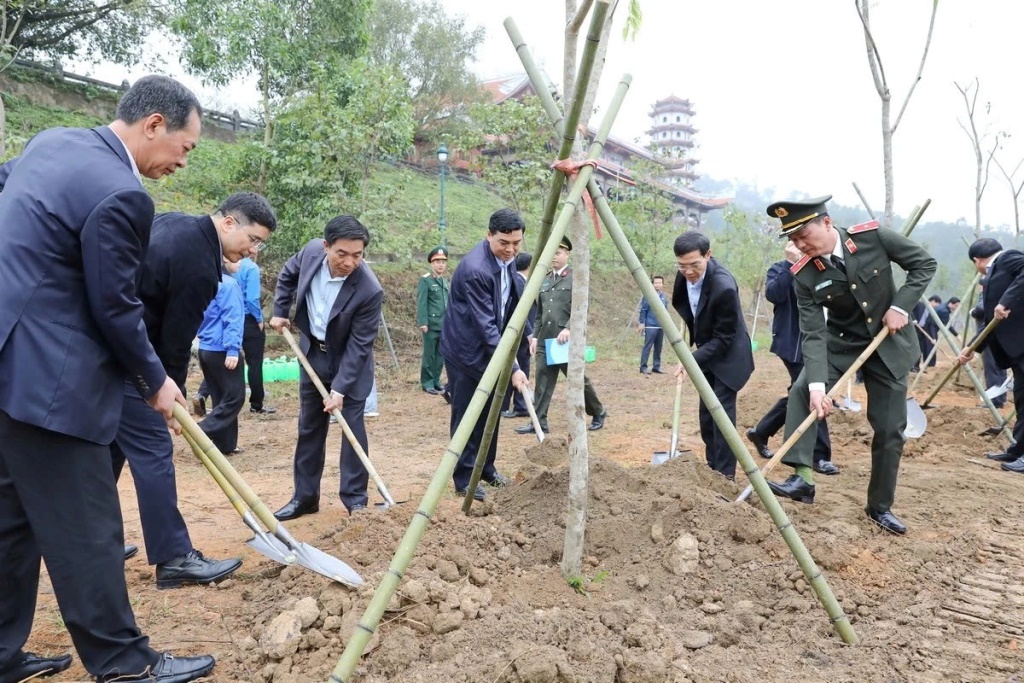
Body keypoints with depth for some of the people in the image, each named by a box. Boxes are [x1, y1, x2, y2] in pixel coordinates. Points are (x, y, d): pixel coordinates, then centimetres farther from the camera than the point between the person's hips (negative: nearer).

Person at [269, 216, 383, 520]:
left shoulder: (369, 290, -31)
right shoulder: (312, 251, -18)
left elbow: (359, 345, -25)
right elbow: (288, 275, 8)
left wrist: (340, 388, -25)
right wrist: (280, 311, 4)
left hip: (349, 361, -4)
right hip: (313, 352, 5)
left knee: (352, 425, -3)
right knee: (309, 427, 11)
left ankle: (355, 499, 10)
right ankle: (305, 496, 22)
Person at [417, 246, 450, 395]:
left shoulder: (446, 281, 15)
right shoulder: (425, 280, -5)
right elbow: (421, 303, -10)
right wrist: (423, 322, -16)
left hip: (445, 324, 6)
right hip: (432, 324, -6)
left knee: (440, 355, 11)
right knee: (429, 354, 2)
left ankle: (436, 380, 21)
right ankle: (427, 382, 10)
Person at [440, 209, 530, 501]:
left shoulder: (507, 259, -3)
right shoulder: (475, 269, -29)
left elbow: (515, 298, 13)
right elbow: (485, 326, -30)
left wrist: (527, 333, 4)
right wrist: (513, 368, -31)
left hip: (490, 347, 8)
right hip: (467, 350, -8)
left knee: (491, 413, 16)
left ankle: (486, 467, 31)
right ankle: (464, 479, 12)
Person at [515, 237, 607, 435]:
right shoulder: (545, 280, 16)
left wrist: (568, 328, -23)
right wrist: (535, 336, 12)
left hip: (567, 340, -6)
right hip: (545, 340, 6)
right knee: (543, 381, 1)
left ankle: (598, 413, 23)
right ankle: (539, 422, 4)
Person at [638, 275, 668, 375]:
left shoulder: (664, 297, 10)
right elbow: (643, 310, -5)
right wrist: (641, 323, -11)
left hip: (661, 327, 6)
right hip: (650, 326, -6)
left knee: (658, 348, 9)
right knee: (647, 347, -6)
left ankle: (656, 367, 16)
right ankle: (643, 367, -2)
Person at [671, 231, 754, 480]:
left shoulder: (724, 287, -33)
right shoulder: (686, 274, -11)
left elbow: (723, 339, -25)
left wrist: (692, 360, -30)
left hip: (726, 356, -8)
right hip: (705, 352, 8)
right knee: (706, 413, 13)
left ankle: (724, 475, -3)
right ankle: (712, 467, 26)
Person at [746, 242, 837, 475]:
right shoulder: (780, 269, -5)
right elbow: (773, 294, -24)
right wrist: (789, 263, -25)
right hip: (791, 344, -7)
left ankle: (760, 432, 31)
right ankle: (819, 456, 2)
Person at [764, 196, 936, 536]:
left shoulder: (874, 237, -19)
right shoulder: (805, 276, -17)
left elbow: (924, 264, -7)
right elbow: (814, 334, -22)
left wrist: (900, 306, -20)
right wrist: (817, 384, -34)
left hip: (889, 343, 0)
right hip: (841, 342, 0)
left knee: (889, 429, 3)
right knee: (801, 391, -27)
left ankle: (880, 506, 19)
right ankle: (802, 476, -27)